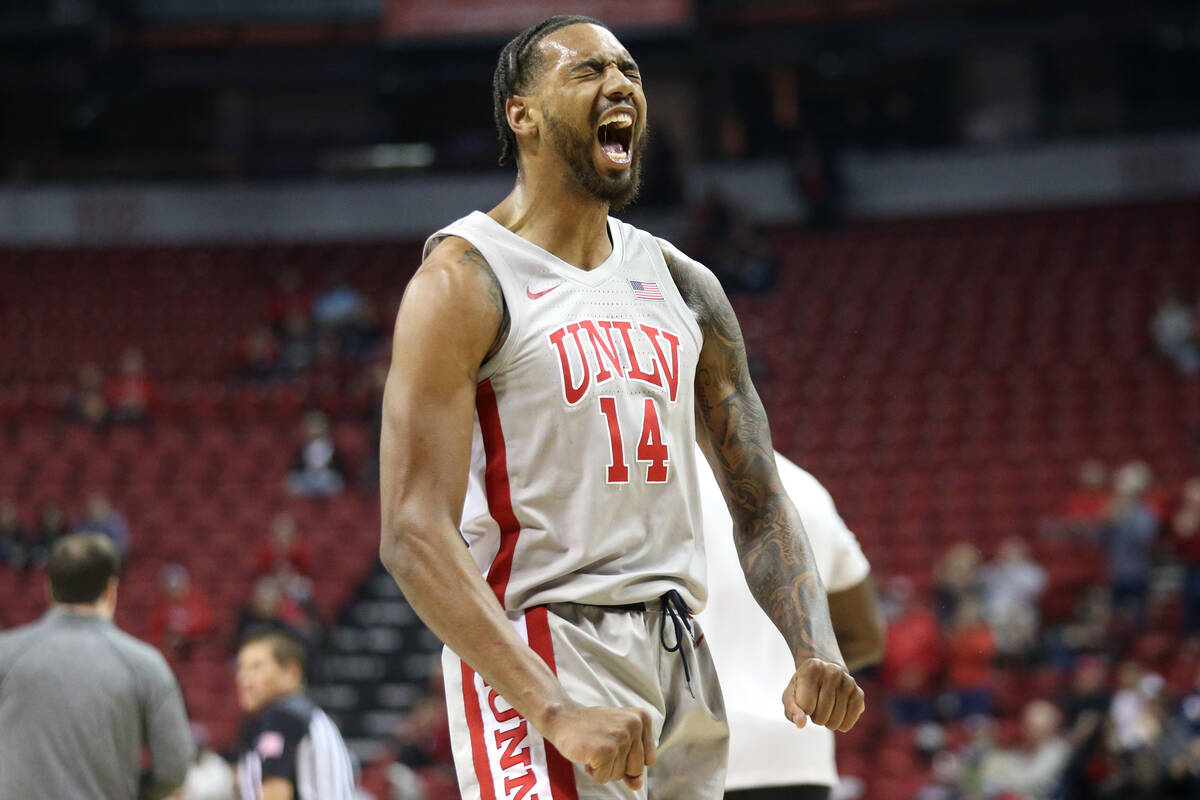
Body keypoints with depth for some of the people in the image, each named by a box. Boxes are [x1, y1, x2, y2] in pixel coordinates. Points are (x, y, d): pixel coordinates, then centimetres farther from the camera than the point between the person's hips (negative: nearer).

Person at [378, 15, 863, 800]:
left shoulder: (681, 285, 13)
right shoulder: (465, 281, -8)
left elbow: (760, 505, 15)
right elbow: (414, 535, -18)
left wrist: (816, 651, -5)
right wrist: (556, 712, -28)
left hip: (681, 658, 7)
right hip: (539, 660, -7)